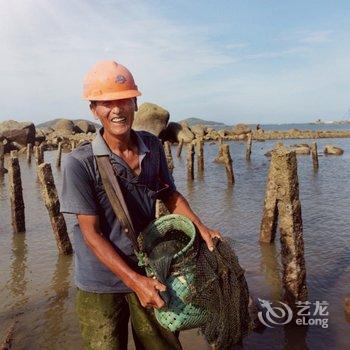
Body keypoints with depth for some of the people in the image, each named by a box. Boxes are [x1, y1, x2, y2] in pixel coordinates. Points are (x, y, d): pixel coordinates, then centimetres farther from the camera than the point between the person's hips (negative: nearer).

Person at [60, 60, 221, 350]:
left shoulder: (153, 147, -4)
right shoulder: (79, 162, -18)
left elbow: (170, 195, 10)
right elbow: (91, 233, -17)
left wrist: (201, 228, -2)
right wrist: (135, 281, -20)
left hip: (149, 272, 4)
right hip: (101, 285, -3)